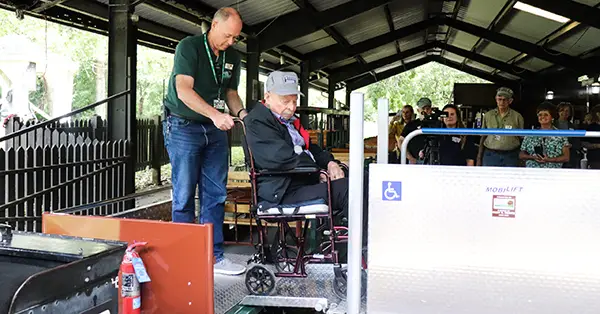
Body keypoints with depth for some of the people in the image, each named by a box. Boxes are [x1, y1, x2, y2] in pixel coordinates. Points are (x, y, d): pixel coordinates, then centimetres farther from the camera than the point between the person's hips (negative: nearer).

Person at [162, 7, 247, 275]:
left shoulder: (233, 57, 9)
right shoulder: (189, 47, -11)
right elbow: (184, 91, -21)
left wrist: (240, 112, -4)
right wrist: (215, 114, -31)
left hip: (215, 131, 6)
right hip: (183, 127, -6)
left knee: (216, 195, 3)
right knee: (185, 195, -2)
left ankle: (213, 255, 10)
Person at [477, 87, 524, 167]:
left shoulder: (517, 117, 1)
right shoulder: (488, 115, 6)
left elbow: (522, 139, 7)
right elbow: (483, 138, 11)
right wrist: (479, 158, 9)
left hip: (510, 157, -1)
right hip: (490, 156, 1)